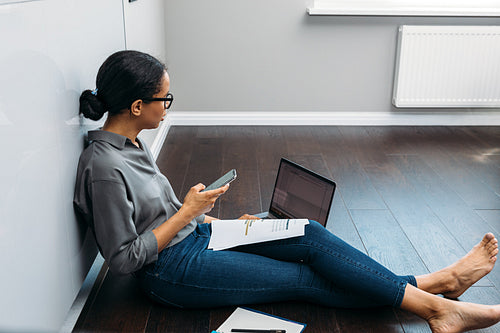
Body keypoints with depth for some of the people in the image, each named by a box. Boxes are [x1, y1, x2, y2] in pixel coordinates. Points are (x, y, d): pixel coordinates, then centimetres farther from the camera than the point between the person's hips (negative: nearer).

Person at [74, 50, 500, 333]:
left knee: (311, 235, -6)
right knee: (306, 279, -12)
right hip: (172, 269, -9)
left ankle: (433, 285, -2)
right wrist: (186, 213, -19)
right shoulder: (106, 168, -26)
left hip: (194, 234, 9)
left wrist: (201, 217, 7)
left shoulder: (128, 141, 3)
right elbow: (124, 258, -21)